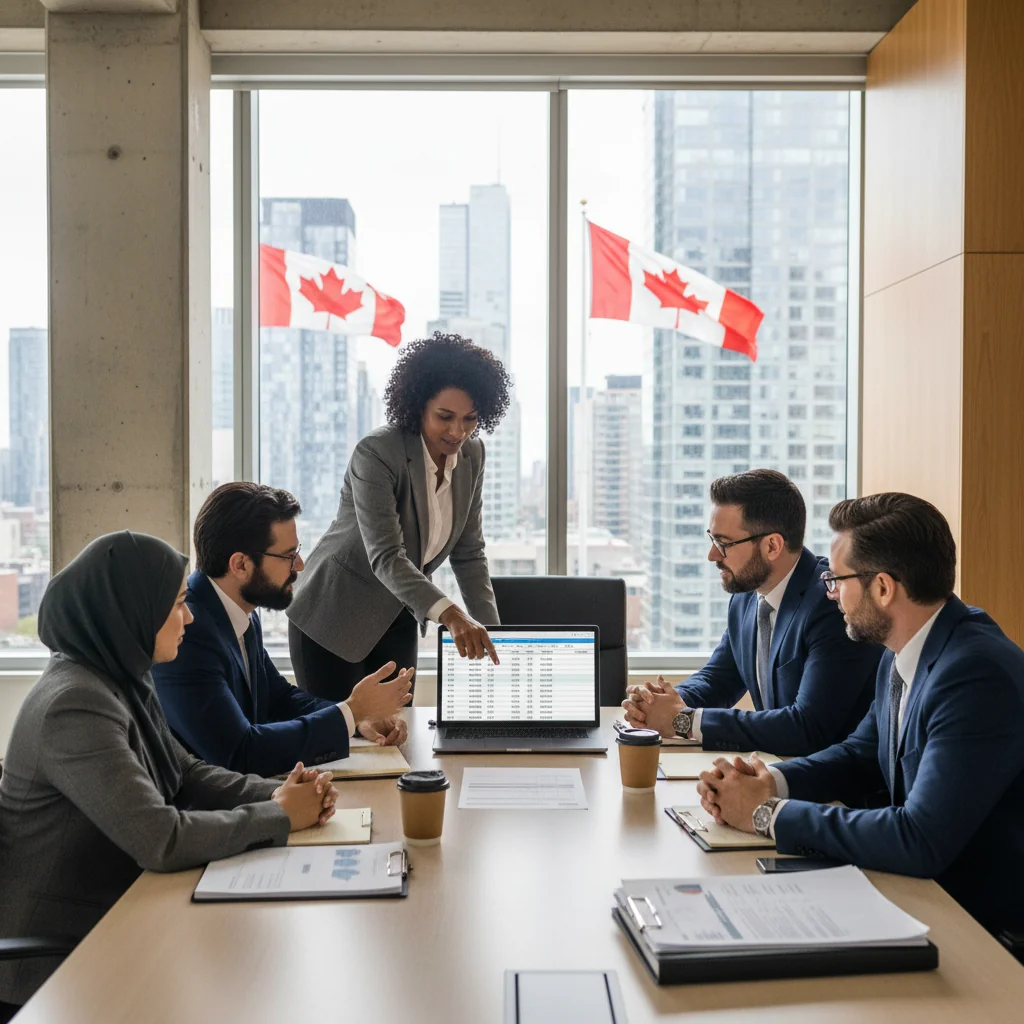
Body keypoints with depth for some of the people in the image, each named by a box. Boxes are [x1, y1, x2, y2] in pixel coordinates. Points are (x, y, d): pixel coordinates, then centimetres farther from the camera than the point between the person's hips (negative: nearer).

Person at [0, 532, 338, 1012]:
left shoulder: (121, 680, 4)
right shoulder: (76, 706, -26)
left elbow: (187, 775, 10)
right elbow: (162, 840, -30)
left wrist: (281, 793, -7)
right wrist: (280, 816, -17)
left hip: (113, 914, 8)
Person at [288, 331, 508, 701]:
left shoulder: (471, 454, -5)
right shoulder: (376, 454, -25)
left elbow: (469, 553, 0)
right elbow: (385, 557, -34)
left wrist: (491, 630, -11)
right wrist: (449, 614, -47)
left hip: (397, 617, 6)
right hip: (334, 614, -6)